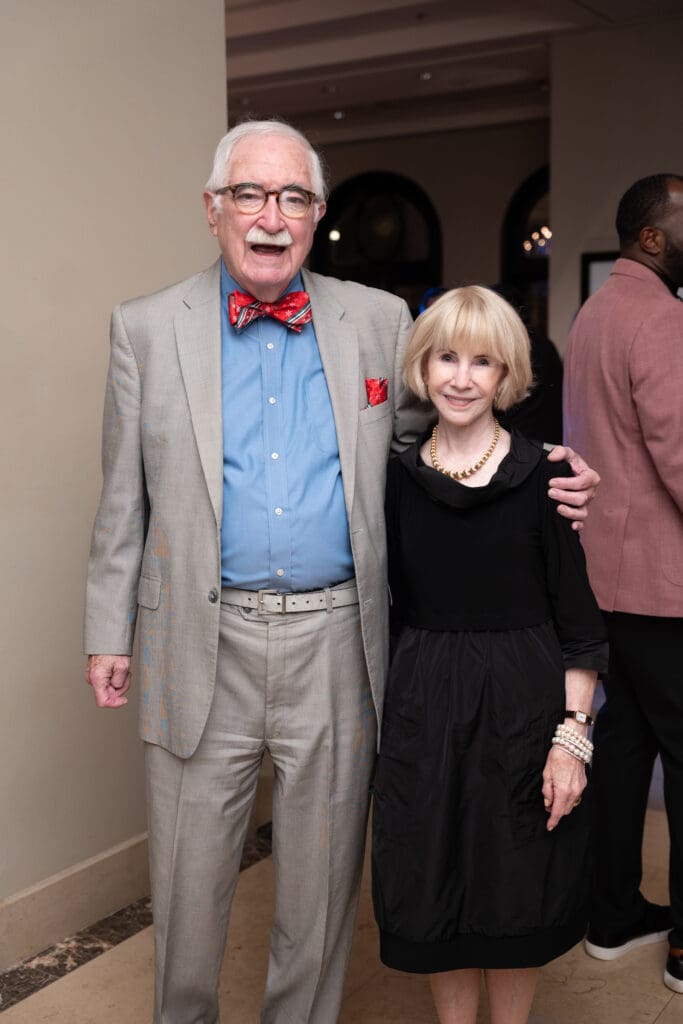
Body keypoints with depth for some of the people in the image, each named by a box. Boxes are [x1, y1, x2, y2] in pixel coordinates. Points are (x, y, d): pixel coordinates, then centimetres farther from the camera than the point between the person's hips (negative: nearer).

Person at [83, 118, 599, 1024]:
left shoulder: (380, 322, 4)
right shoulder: (148, 329, 2)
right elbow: (125, 499, 4)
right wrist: (108, 633, 3)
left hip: (336, 642, 1)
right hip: (202, 647, 0)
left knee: (324, 878, 16)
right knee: (189, 881, 13)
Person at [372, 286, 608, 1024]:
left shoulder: (541, 476, -7)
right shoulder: (397, 478, 1)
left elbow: (579, 623, -6)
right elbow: (388, 610, 7)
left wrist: (572, 735, -11)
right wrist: (382, 721, 6)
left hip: (522, 706, -2)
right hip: (422, 707, 3)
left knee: (518, 892, 11)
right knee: (435, 888, 12)